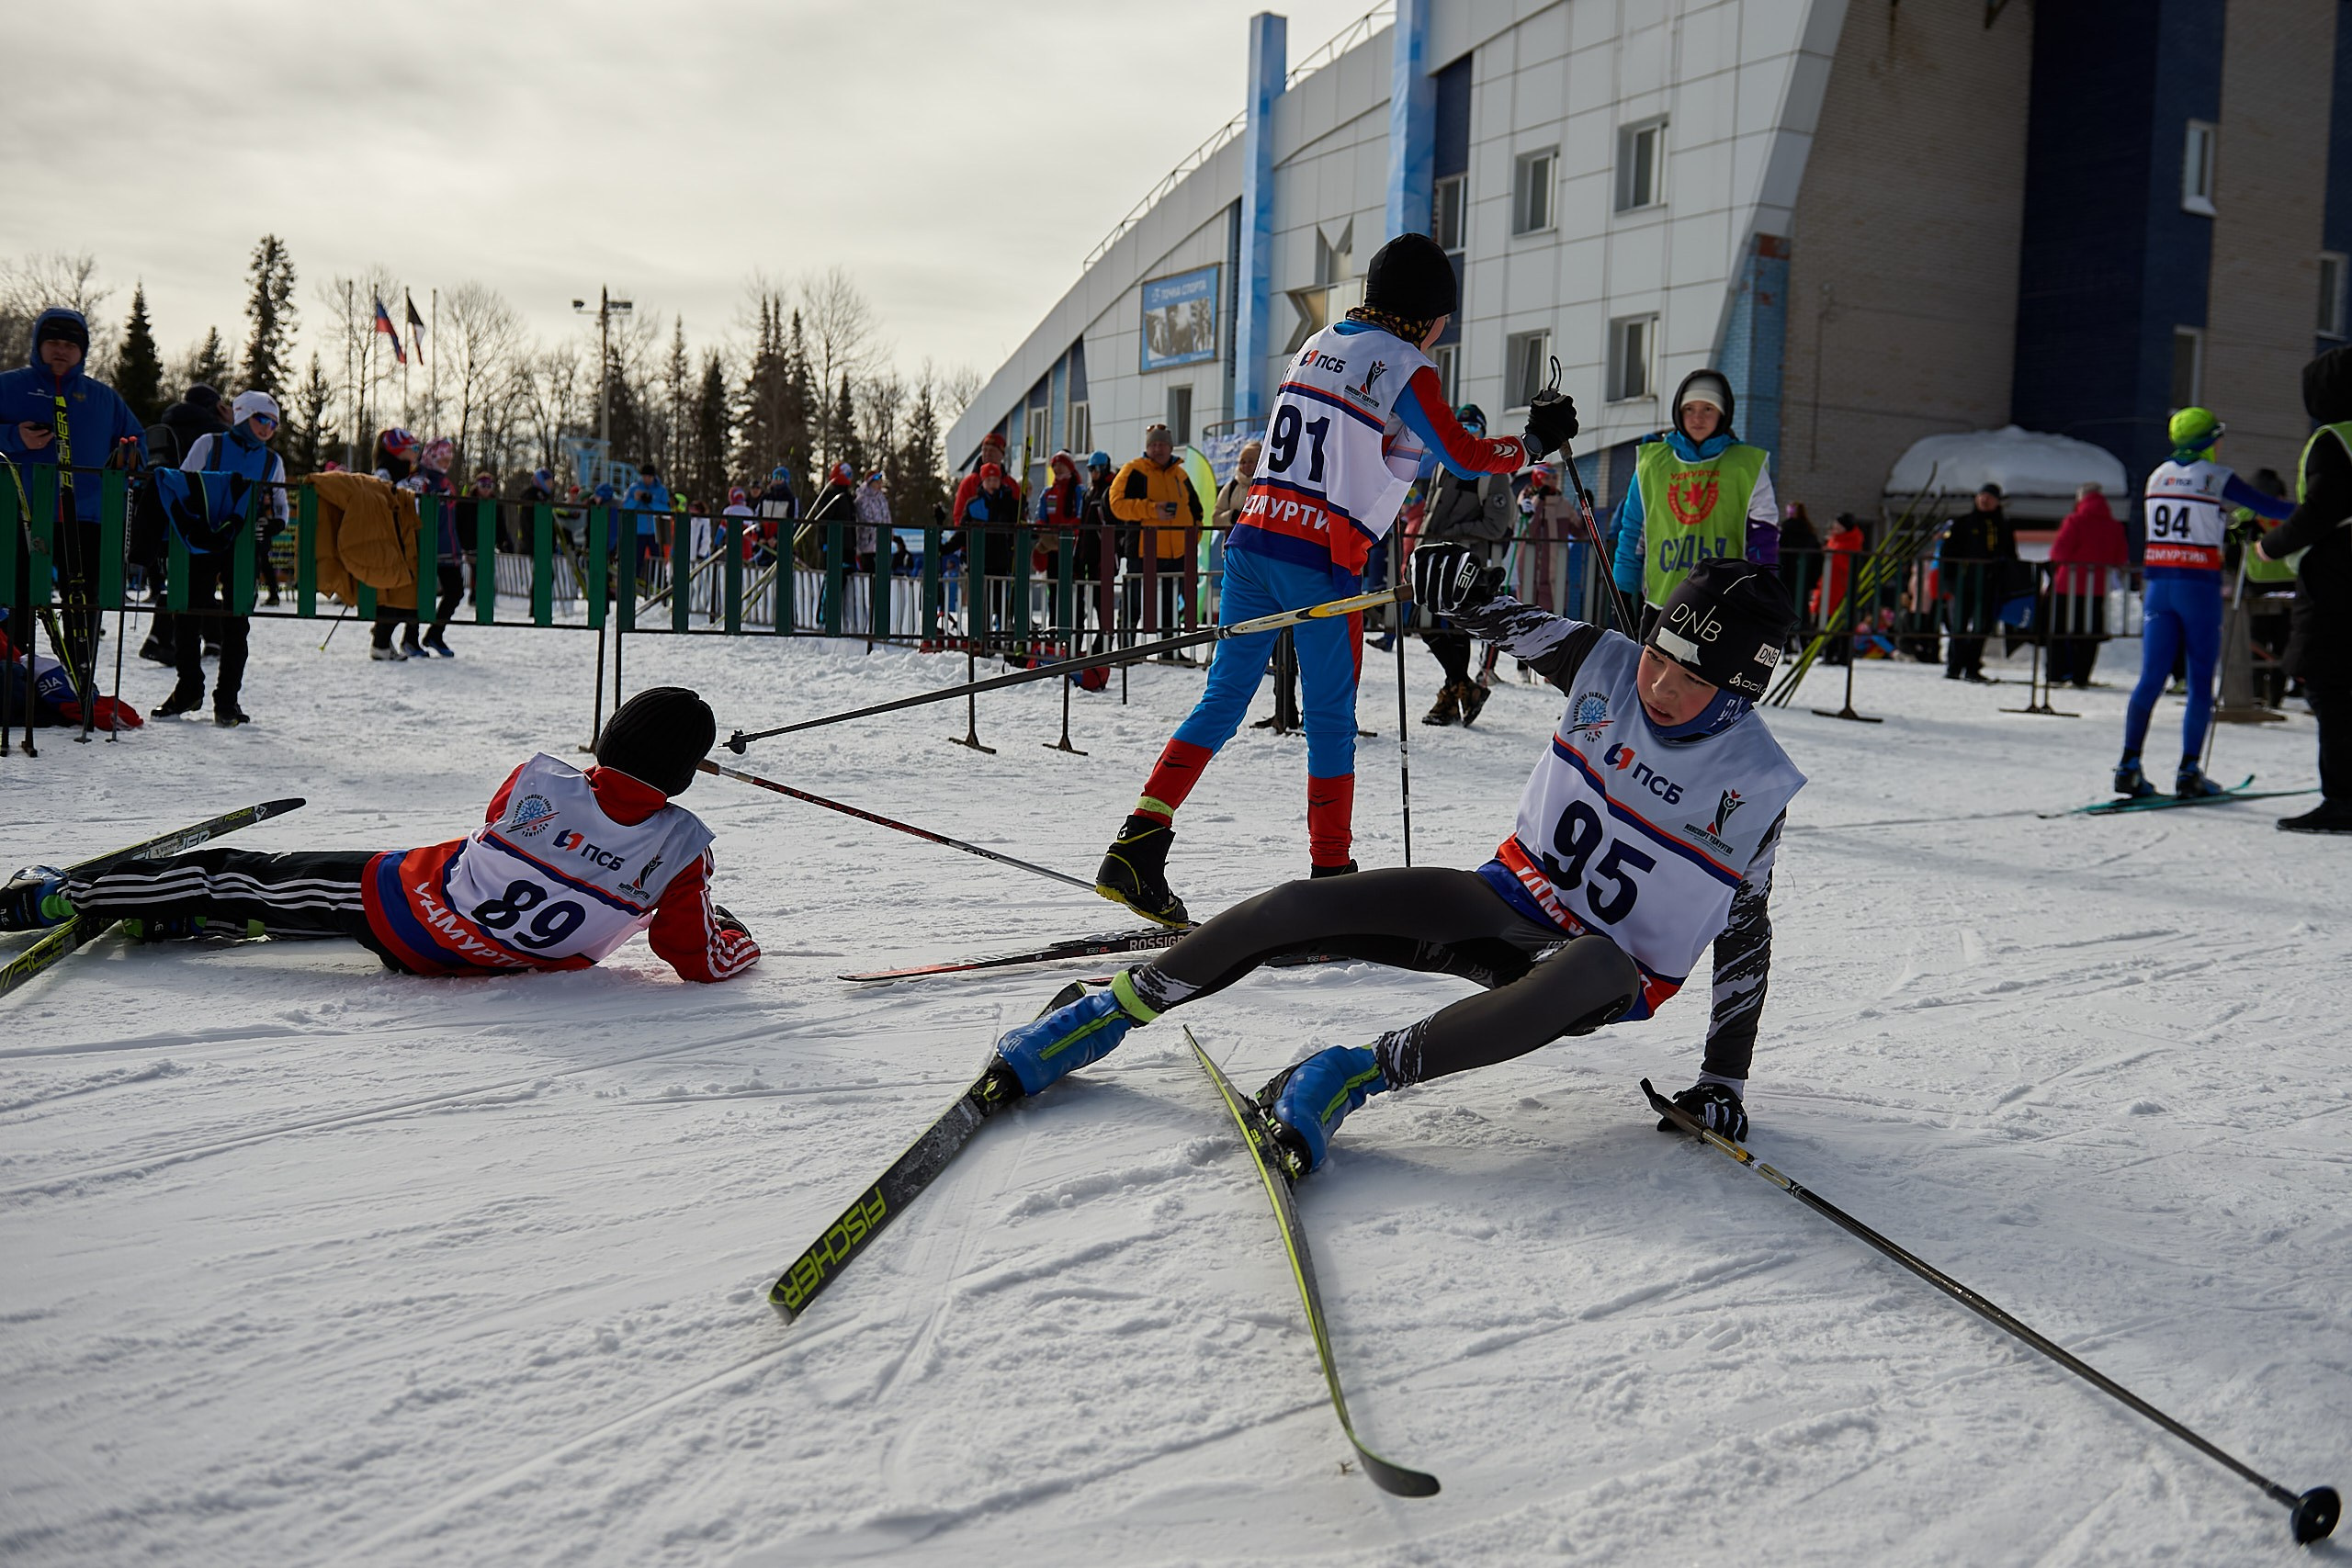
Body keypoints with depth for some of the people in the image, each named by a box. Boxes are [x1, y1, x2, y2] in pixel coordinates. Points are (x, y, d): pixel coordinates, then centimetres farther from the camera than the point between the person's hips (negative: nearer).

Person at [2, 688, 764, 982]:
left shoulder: (539, 782, -19)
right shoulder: (680, 850, -25)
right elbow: (704, 960, -15)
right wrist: (739, 941, 6)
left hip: (402, 898, -1)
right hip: (476, 957, 2)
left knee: (243, 882, 17)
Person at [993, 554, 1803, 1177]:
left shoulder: (1754, 785, -16)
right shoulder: (1607, 665, -8)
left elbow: (1746, 938, -6)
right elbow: (1518, 626, 10)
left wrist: (1724, 1079, -9)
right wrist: (1465, 588, -12)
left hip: (1614, 968, -4)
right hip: (1507, 899, 4)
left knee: (1595, 969, -45)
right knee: (1294, 906, -15)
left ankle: (1361, 1072, -39)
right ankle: (1113, 1011, 2)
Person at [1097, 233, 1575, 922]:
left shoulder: (1316, 345, 17)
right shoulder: (1405, 368, -3)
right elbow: (1465, 457, -1)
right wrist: (1537, 442, 14)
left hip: (1252, 538, 6)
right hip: (1321, 559, -6)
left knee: (1223, 700, 8)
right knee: (1331, 721, 6)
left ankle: (1137, 846, -3)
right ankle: (1330, 878, 13)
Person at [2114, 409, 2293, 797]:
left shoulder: (2158, 475, 10)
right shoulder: (2218, 478, -5)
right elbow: (2269, 507, 0)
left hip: (2158, 585, 4)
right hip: (2199, 586, -4)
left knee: (2151, 678, 2)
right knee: (2201, 682, 2)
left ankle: (2129, 765, -6)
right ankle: (2189, 770, -1)